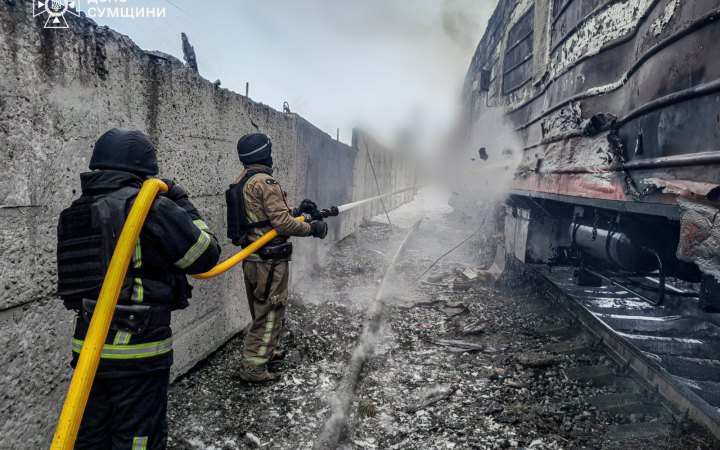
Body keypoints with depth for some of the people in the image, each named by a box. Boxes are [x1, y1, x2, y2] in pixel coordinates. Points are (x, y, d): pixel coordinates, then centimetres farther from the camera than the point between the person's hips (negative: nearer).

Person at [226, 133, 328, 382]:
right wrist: (312, 228, -9)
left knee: (261, 310, 23)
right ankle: (253, 366, 5)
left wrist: (295, 211, 8)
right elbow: (282, 223, -22)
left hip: (250, 258, 9)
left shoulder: (240, 182, 11)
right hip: (269, 261, -9)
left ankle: (263, 352, 38)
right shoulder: (266, 182, -18)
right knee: (270, 314, 1)